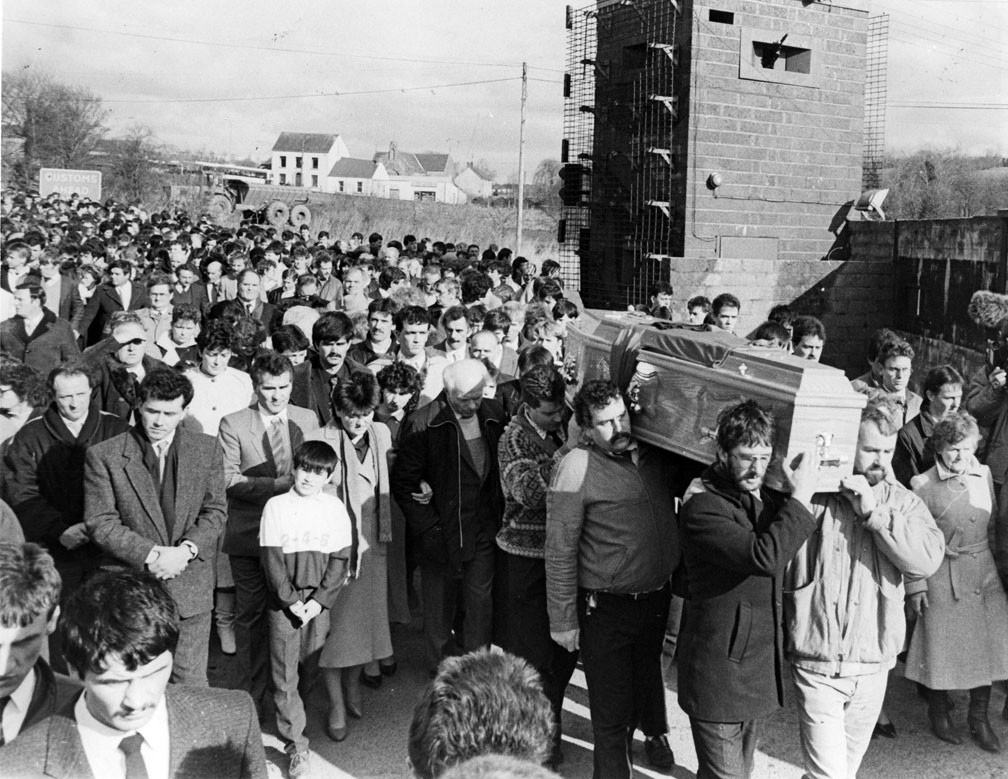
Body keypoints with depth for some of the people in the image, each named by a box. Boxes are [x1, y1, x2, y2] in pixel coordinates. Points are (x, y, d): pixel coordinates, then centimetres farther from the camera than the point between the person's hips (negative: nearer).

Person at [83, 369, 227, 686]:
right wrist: (152, 554, -17)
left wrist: (186, 549, -14)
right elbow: (100, 523, -8)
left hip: (191, 586, 1)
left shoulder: (207, 449, 2)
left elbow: (215, 510, 4)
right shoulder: (103, 456, -6)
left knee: (191, 680, 10)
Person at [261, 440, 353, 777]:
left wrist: (318, 601, -9)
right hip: (284, 601, 0)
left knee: (316, 667, 2)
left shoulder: (335, 509, 2)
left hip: (320, 602, 0)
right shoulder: (276, 506, -1)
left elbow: (340, 561, 0)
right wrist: (292, 601, -10)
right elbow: (271, 559, -4)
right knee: (284, 673, 0)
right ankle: (296, 746, 6)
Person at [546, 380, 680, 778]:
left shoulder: (652, 452, -3)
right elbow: (560, 551, -16)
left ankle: (654, 731, 57)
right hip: (606, 609, -6)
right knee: (612, 705, 2)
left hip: (656, 597, 6)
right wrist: (563, 620, -14)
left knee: (648, 673, 30)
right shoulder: (577, 466, -19)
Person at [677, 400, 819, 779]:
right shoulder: (702, 506, -20)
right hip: (719, 667, -8)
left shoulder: (764, 495, 6)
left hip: (759, 663, 8)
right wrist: (800, 498, -23)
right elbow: (764, 556, -32)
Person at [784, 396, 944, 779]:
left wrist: (874, 511, -17)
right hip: (818, 664, -4)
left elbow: (928, 559, -15)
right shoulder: (813, 493, -8)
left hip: (873, 664, 4)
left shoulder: (903, 501, 3)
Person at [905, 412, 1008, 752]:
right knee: (942, 648, 6)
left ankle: (979, 717, 27)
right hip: (942, 578, -4)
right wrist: (915, 584, -9)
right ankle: (938, 711, 30)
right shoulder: (923, 484, -12)